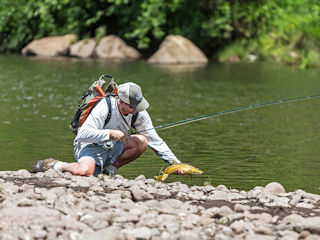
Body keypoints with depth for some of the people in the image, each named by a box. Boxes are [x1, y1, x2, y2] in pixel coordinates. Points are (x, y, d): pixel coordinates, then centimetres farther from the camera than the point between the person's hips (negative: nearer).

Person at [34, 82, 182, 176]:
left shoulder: (139, 113, -10)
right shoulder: (104, 107, -27)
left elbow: (155, 140, -3)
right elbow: (83, 134, -30)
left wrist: (175, 162, -9)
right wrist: (110, 133, -34)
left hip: (112, 148, 6)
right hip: (90, 146, -6)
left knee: (141, 141, -20)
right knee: (86, 172, -38)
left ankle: (111, 167, -2)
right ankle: (56, 165, -6)